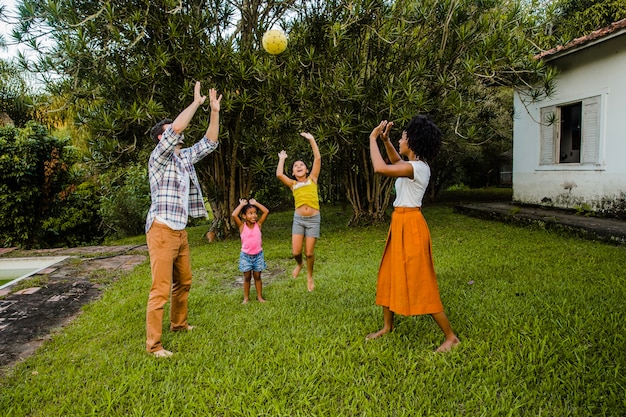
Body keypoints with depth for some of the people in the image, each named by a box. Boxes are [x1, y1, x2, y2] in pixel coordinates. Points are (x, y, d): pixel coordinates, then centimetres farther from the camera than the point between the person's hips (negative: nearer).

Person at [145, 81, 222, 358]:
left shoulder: (185, 158, 14)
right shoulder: (159, 157, -8)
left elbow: (210, 142, 16)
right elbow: (177, 128, -24)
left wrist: (215, 111, 8)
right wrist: (196, 103, -13)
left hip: (180, 231, 8)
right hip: (162, 230, -8)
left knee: (184, 281, 17)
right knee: (161, 289, -8)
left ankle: (178, 324, 34)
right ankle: (153, 344, 0)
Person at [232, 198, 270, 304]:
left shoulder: (258, 224, -4)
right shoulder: (242, 226, -9)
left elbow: (266, 211, -9)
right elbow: (234, 215, -23)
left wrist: (255, 203, -5)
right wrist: (242, 204, -11)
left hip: (258, 255, 1)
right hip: (246, 255, -1)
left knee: (257, 276, 11)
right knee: (247, 277, 9)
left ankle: (259, 296, 21)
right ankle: (246, 298, 20)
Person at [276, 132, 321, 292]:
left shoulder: (312, 179, 5)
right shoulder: (292, 184, 8)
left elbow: (318, 158, -3)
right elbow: (279, 174, -8)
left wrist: (311, 139, -3)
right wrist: (282, 159, 8)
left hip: (313, 219, -1)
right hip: (298, 219, 2)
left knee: (309, 252, 0)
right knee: (296, 252, -4)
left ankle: (310, 276, 27)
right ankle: (299, 264, 32)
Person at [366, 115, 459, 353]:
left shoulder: (416, 167, -21)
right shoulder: (414, 165, 9)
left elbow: (380, 168, -31)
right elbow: (396, 162, 31)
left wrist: (373, 139, -17)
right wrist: (385, 140, 17)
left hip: (410, 225, -10)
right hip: (400, 224, 10)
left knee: (419, 282, -3)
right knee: (389, 276, 18)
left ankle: (450, 337, 9)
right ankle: (387, 326, 33)